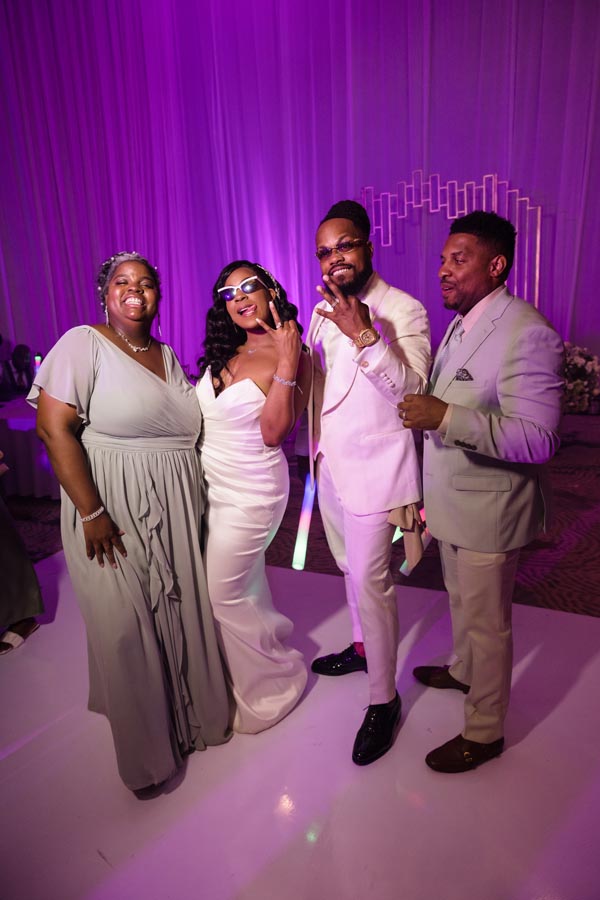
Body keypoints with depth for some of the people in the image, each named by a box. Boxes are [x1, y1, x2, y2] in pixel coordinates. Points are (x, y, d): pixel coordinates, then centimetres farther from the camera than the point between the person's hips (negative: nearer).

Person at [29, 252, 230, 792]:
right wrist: (91, 514, -19)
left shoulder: (168, 356, 13)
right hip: (113, 516, -5)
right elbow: (54, 428, -15)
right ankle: (147, 746, 29)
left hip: (176, 514, 6)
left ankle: (193, 714, 40)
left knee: (184, 615, 14)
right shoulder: (83, 344, -7)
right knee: (127, 628, 5)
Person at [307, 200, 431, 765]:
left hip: (373, 469, -7)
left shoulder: (403, 310, -13)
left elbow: (412, 389, -24)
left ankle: (384, 701, 16)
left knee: (369, 581, -3)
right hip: (330, 465, 8)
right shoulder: (322, 311, 9)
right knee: (352, 568, 22)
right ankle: (364, 646, 45)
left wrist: (364, 336, -32)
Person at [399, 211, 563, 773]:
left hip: (488, 510, -8)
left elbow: (537, 439, -28)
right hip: (453, 501, 8)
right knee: (460, 599, 27)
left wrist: (446, 417, -35)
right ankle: (463, 671, 53)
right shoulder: (460, 323, 8)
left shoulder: (528, 334, -22)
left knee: (486, 621, 9)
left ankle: (484, 732, 30)